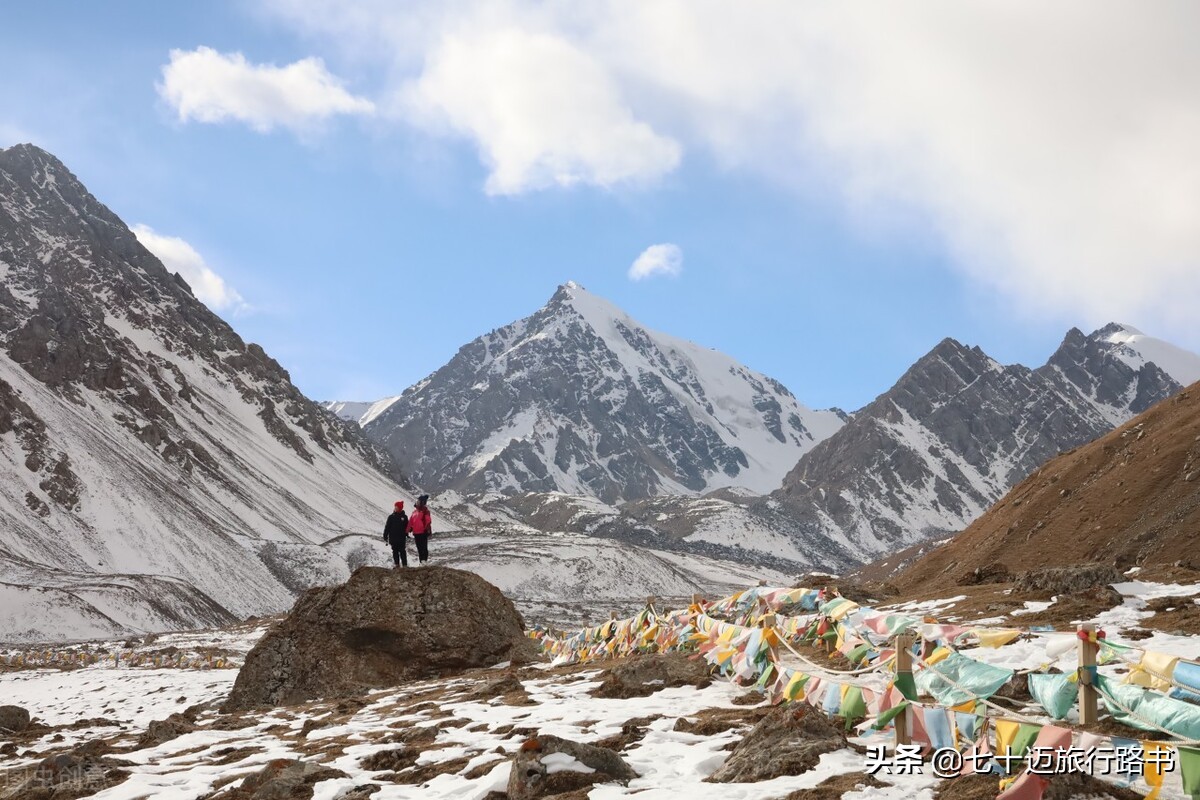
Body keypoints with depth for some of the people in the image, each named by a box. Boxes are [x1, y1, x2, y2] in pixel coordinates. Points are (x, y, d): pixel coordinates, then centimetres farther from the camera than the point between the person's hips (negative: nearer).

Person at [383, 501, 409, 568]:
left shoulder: (404, 517, 0)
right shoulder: (391, 516, 2)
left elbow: (407, 527, 4)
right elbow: (387, 527, 4)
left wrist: (407, 536, 0)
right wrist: (385, 536, 1)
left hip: (402, 538, -2)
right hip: (393, 538, 2)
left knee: (402, 551, -2)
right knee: (395, 551, 8)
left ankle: (405, 564, 1)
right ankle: (396, 564, 16)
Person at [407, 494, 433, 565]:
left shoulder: (425, 511, -8)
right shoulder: (415, 511, 15)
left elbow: (428, 521, -17)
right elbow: (411, 521, 18)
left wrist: (428, 529, -27)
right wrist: (409, 529, 13)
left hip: (423, 532, -8)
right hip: (416, 532, 8)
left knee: (424, 547, -8)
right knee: (419, 548, 11)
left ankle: (424, 560, -11)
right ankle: (421, 562, 17)